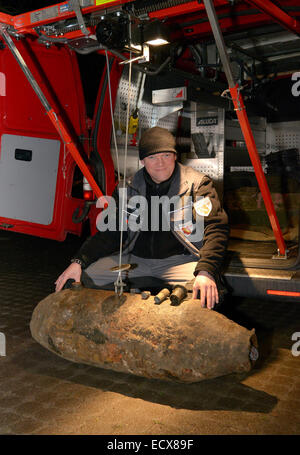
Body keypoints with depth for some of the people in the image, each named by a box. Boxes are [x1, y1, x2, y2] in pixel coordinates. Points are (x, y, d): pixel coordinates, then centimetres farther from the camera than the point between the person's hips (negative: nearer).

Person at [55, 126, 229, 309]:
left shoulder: (198, 184, -3)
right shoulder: (129, 188, 9)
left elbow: (216, 227, -13)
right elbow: (110, 231, 11)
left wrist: (206, 272, -31)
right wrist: (79, 261, -4)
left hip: (180, 259, -3)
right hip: (134, 258, 4)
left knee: (207, 293, -35)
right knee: (78, 277, -9)